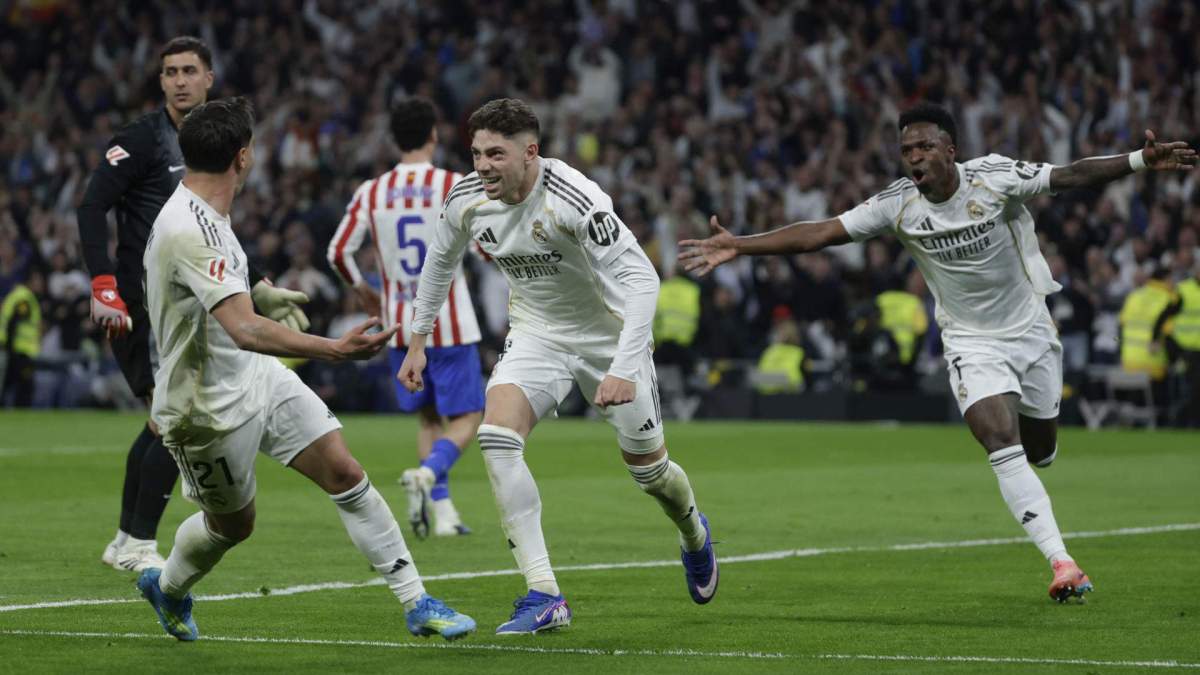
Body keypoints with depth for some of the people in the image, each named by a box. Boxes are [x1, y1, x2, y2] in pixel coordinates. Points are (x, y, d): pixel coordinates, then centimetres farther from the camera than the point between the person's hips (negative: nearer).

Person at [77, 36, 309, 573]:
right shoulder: (142, 139, -9)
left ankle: (126, 543, 21)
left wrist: (261, 290, 21)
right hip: (141, 303, -8)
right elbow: (91, 208, -15)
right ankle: (139, 544, -5)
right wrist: (104, 288, -24)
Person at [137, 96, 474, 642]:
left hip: (258, 378, 8)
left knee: (344, 471, -4)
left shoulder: (203, 215, 2)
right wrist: (335, 350, -51)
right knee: (232, 524, 12)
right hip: (210, 408, -8)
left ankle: (416, 604, -3)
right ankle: (167, 587, 45)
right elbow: (245, 331, -42)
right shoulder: (190, 232, -31)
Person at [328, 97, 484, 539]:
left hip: (400, 324, 4)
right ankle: (427, 473, -25)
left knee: (428, 418, 17)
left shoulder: (371, 192, 1)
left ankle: (442, 512, 8)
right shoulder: (453, 186, -8)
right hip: (450, 324, -4)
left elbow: (338, 252, -1)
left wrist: (361, 289, 18)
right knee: (466, 418, 3)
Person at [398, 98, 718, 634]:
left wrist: (624, 369, -39)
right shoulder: (467, 199, -13)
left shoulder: (574, 202, -31)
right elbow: (440, 260, 9)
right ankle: (544, 596, -21)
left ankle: (694, 535, 47)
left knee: (649, 471, 8)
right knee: (496, 436, -22)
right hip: (535, 334, 4)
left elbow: (641, 279, -31)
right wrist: (417, 341, 11)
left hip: (609, 337, -4)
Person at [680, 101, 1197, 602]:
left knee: (1039, 450, 10)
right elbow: (820, 233, -13)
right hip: (971, 344, -1)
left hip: (1031, 332, 1)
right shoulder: (898, 205, -13)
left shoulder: (994, 178, -17)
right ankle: (1062, 563, -23)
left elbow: (1072, 176, -23)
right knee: (1002, 445, -21)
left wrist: (1141, 161, -37)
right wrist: (740, 246, -20)